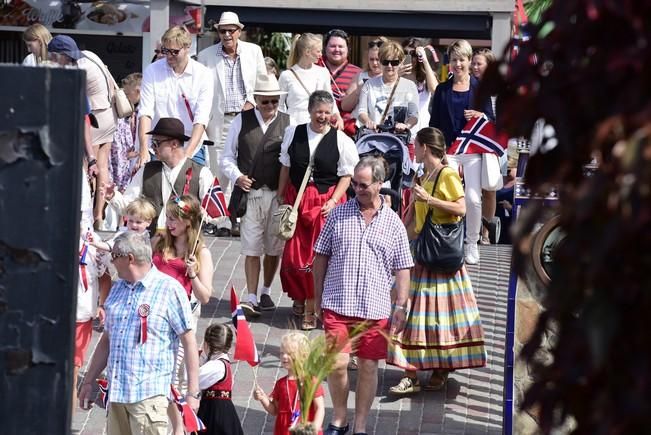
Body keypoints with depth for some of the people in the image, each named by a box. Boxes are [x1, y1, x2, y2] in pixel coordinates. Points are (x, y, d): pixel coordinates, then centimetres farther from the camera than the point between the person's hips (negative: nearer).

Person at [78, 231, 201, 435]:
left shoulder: (169, 289, -6)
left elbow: (189, 342, -6)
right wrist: (89, 381, 21)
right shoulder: (117, 289, 15)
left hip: (148, 394, -7)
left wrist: (193, 393, -10)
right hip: (116, 392, 7)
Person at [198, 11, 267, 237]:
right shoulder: (206, 56, 2)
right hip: (219, 121, -1)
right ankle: (223, 221, 4)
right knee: (220, 171, -1)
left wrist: (252, 102, -3)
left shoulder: (254, 51, 5)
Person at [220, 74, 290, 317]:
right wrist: (237, 177, -6)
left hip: (278, 194, 0)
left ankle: (266, 292, 26)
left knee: (274, 247, 9)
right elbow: (227, 158, 11)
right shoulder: (241, 121, 7)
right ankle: (251, 299, -2)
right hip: (249, 193, 0)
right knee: (252, 248, -3)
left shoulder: (288, 124, 2)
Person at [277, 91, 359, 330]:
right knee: (293, 254, 5)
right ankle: (299, 297, 30)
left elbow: (346, 176, -2)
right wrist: (281, 197, 8)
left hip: (327, 202, -2)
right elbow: (286, 167, 10)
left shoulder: (341, 140, -5)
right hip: (296, 200, 3)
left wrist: (333, 201, -12)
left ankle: (311, 308, 5)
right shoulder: (293, 133, 3)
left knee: (319, 256, -4)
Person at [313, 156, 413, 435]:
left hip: (375, 308, 1)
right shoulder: (338, 215, 4)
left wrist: (400, 306, 0)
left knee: (369, 366, 5)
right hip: (337, 304, -1)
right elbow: (321, 257, 9)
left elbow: (402, 269, 6)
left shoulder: (393, 223, 4)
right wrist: (318, 297, 7)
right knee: (337, 363, -9)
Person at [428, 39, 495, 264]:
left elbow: (491, 119, 7)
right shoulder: (442, 90, 10)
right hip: (448, 150, 1)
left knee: (473, 198, -8)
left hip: (473, 150, -1)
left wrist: (480, 115, -14)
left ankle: (472, 244, 5)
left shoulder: (479, 87, 6)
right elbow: (434, 122, 12)